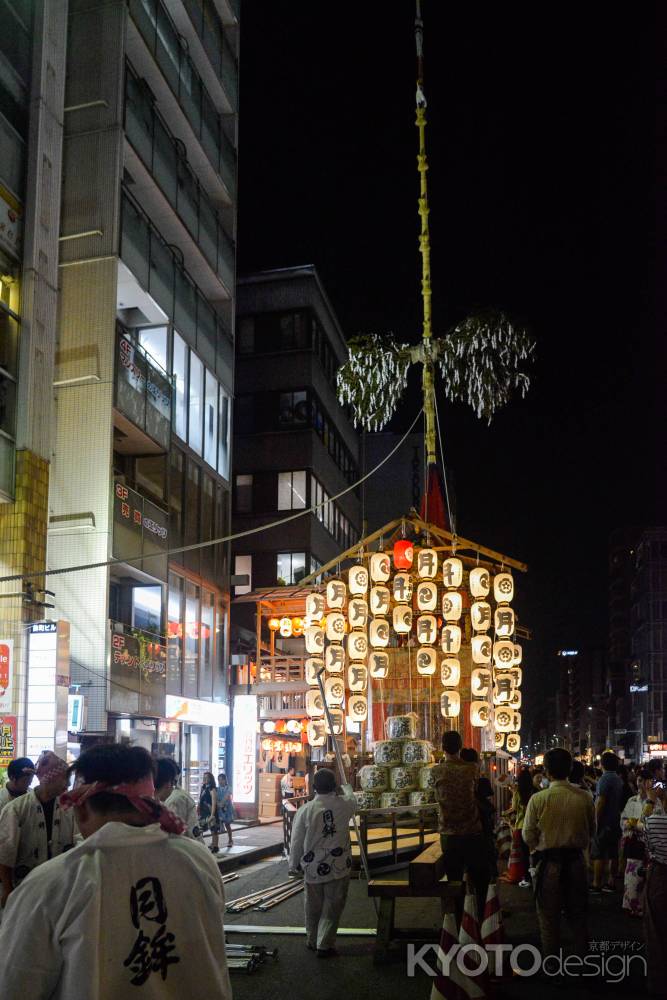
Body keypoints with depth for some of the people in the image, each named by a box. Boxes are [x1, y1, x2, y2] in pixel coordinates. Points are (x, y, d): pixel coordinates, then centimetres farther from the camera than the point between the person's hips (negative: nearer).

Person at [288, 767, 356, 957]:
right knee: (332, 908, 9)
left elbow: (296, 841, -4)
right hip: (339, 867, -1)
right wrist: (346, 788, 38)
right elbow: (352, 800, 16)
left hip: (313, 868, 1)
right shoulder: (344, 805, -11)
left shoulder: (305, 810, -13)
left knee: (313, 907, 17)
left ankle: (312, 941, 32)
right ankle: (324, 945, 10)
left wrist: (294, 864, 12)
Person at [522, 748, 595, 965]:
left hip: (548, 863, -3)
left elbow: (528, 835, -10)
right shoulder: (584, 798, -9)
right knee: (577, 914, 19)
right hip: (576, 860, 3)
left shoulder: (538, 799, -17)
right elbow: (591, 830, 4)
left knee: (549, 917, 12)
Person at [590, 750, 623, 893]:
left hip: (605, 822, -8)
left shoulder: (604, 779, -16)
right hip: (616, 822, 8)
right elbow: (619, 802, 15)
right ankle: (610, 882, 15)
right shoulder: (619, 780, 10)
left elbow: (600, 803, -19)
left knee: (598, 854, -4)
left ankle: (596, 885, -2)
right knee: (613, 854, 11)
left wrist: (596, 822, -14)